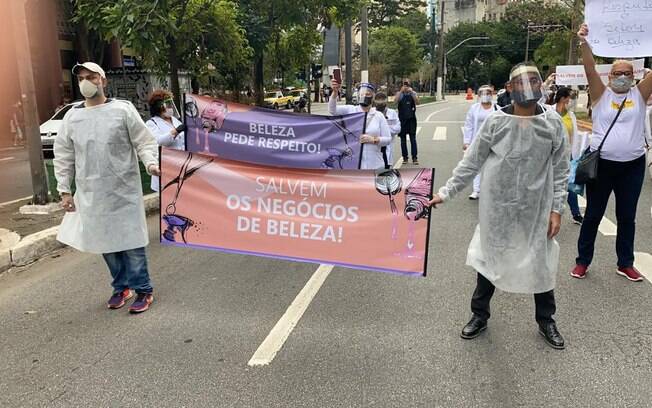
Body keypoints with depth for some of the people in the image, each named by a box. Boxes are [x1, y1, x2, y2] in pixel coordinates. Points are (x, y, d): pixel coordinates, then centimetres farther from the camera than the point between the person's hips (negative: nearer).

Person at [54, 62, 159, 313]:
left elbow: (144, 142, -3)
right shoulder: (71, 116, 7)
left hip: (124, 191, -4)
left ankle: (143, 290, 13)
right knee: (105, 243, 11)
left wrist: (151, 163, -22)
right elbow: (63, 156, 11)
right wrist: (64, 190, 8)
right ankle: (121, 287, 28)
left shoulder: (123, 109, -3)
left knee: (131, 241, 0)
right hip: (90, 194, 4)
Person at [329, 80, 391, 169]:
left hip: (374, 165, 1)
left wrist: (373, 139, -14)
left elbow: (388, 139, 4)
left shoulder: (379, 116, 5)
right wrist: (335, 92, -29)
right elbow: (332, 110, -13)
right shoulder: (350, 110, 4)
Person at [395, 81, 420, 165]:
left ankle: (414, 158, 1)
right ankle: (405, 157, 14)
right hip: (402, 119, 1)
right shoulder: (399, 94, 4)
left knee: (413, 138, -2)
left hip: (411, 118, -1)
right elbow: (395, 100, -15)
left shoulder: (413, 93, 4)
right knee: (403, 139, 6)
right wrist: (401, 91, -21)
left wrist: (411, 92, -19)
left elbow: (417, 102, -12)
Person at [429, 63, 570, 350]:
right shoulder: (495, 122, -6)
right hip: (497, 208, -1)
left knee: (541, 264, 12)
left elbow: (560, 171, 2)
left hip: (536, 209, 1)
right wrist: (446, 191, -6)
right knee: (488, 260, 10)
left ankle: (546, 320, 34)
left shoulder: (553, 124, -2)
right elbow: (470, 163, -2)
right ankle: (479, 315, 29)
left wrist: (557, 209, -3)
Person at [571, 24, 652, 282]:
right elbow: (590, 69, -13)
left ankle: (625, 264, 25)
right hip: (602, 163, -2)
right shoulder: (601, 94, 0)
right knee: (593, 215, 7)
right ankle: (583, 261, 18)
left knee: (627, 217, 12)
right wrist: (584, 43, -26)